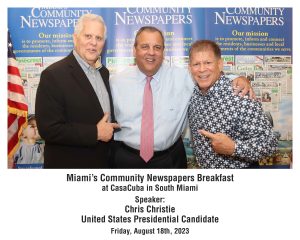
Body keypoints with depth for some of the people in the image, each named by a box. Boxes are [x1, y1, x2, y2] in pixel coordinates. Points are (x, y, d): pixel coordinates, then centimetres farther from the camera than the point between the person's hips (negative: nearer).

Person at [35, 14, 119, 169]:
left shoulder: (104, 72, 5)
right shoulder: (53, 75, -17)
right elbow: (49, 129, -22)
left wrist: (110, 130, -1)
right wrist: (95, 133, -20)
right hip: (69, 164, -6)